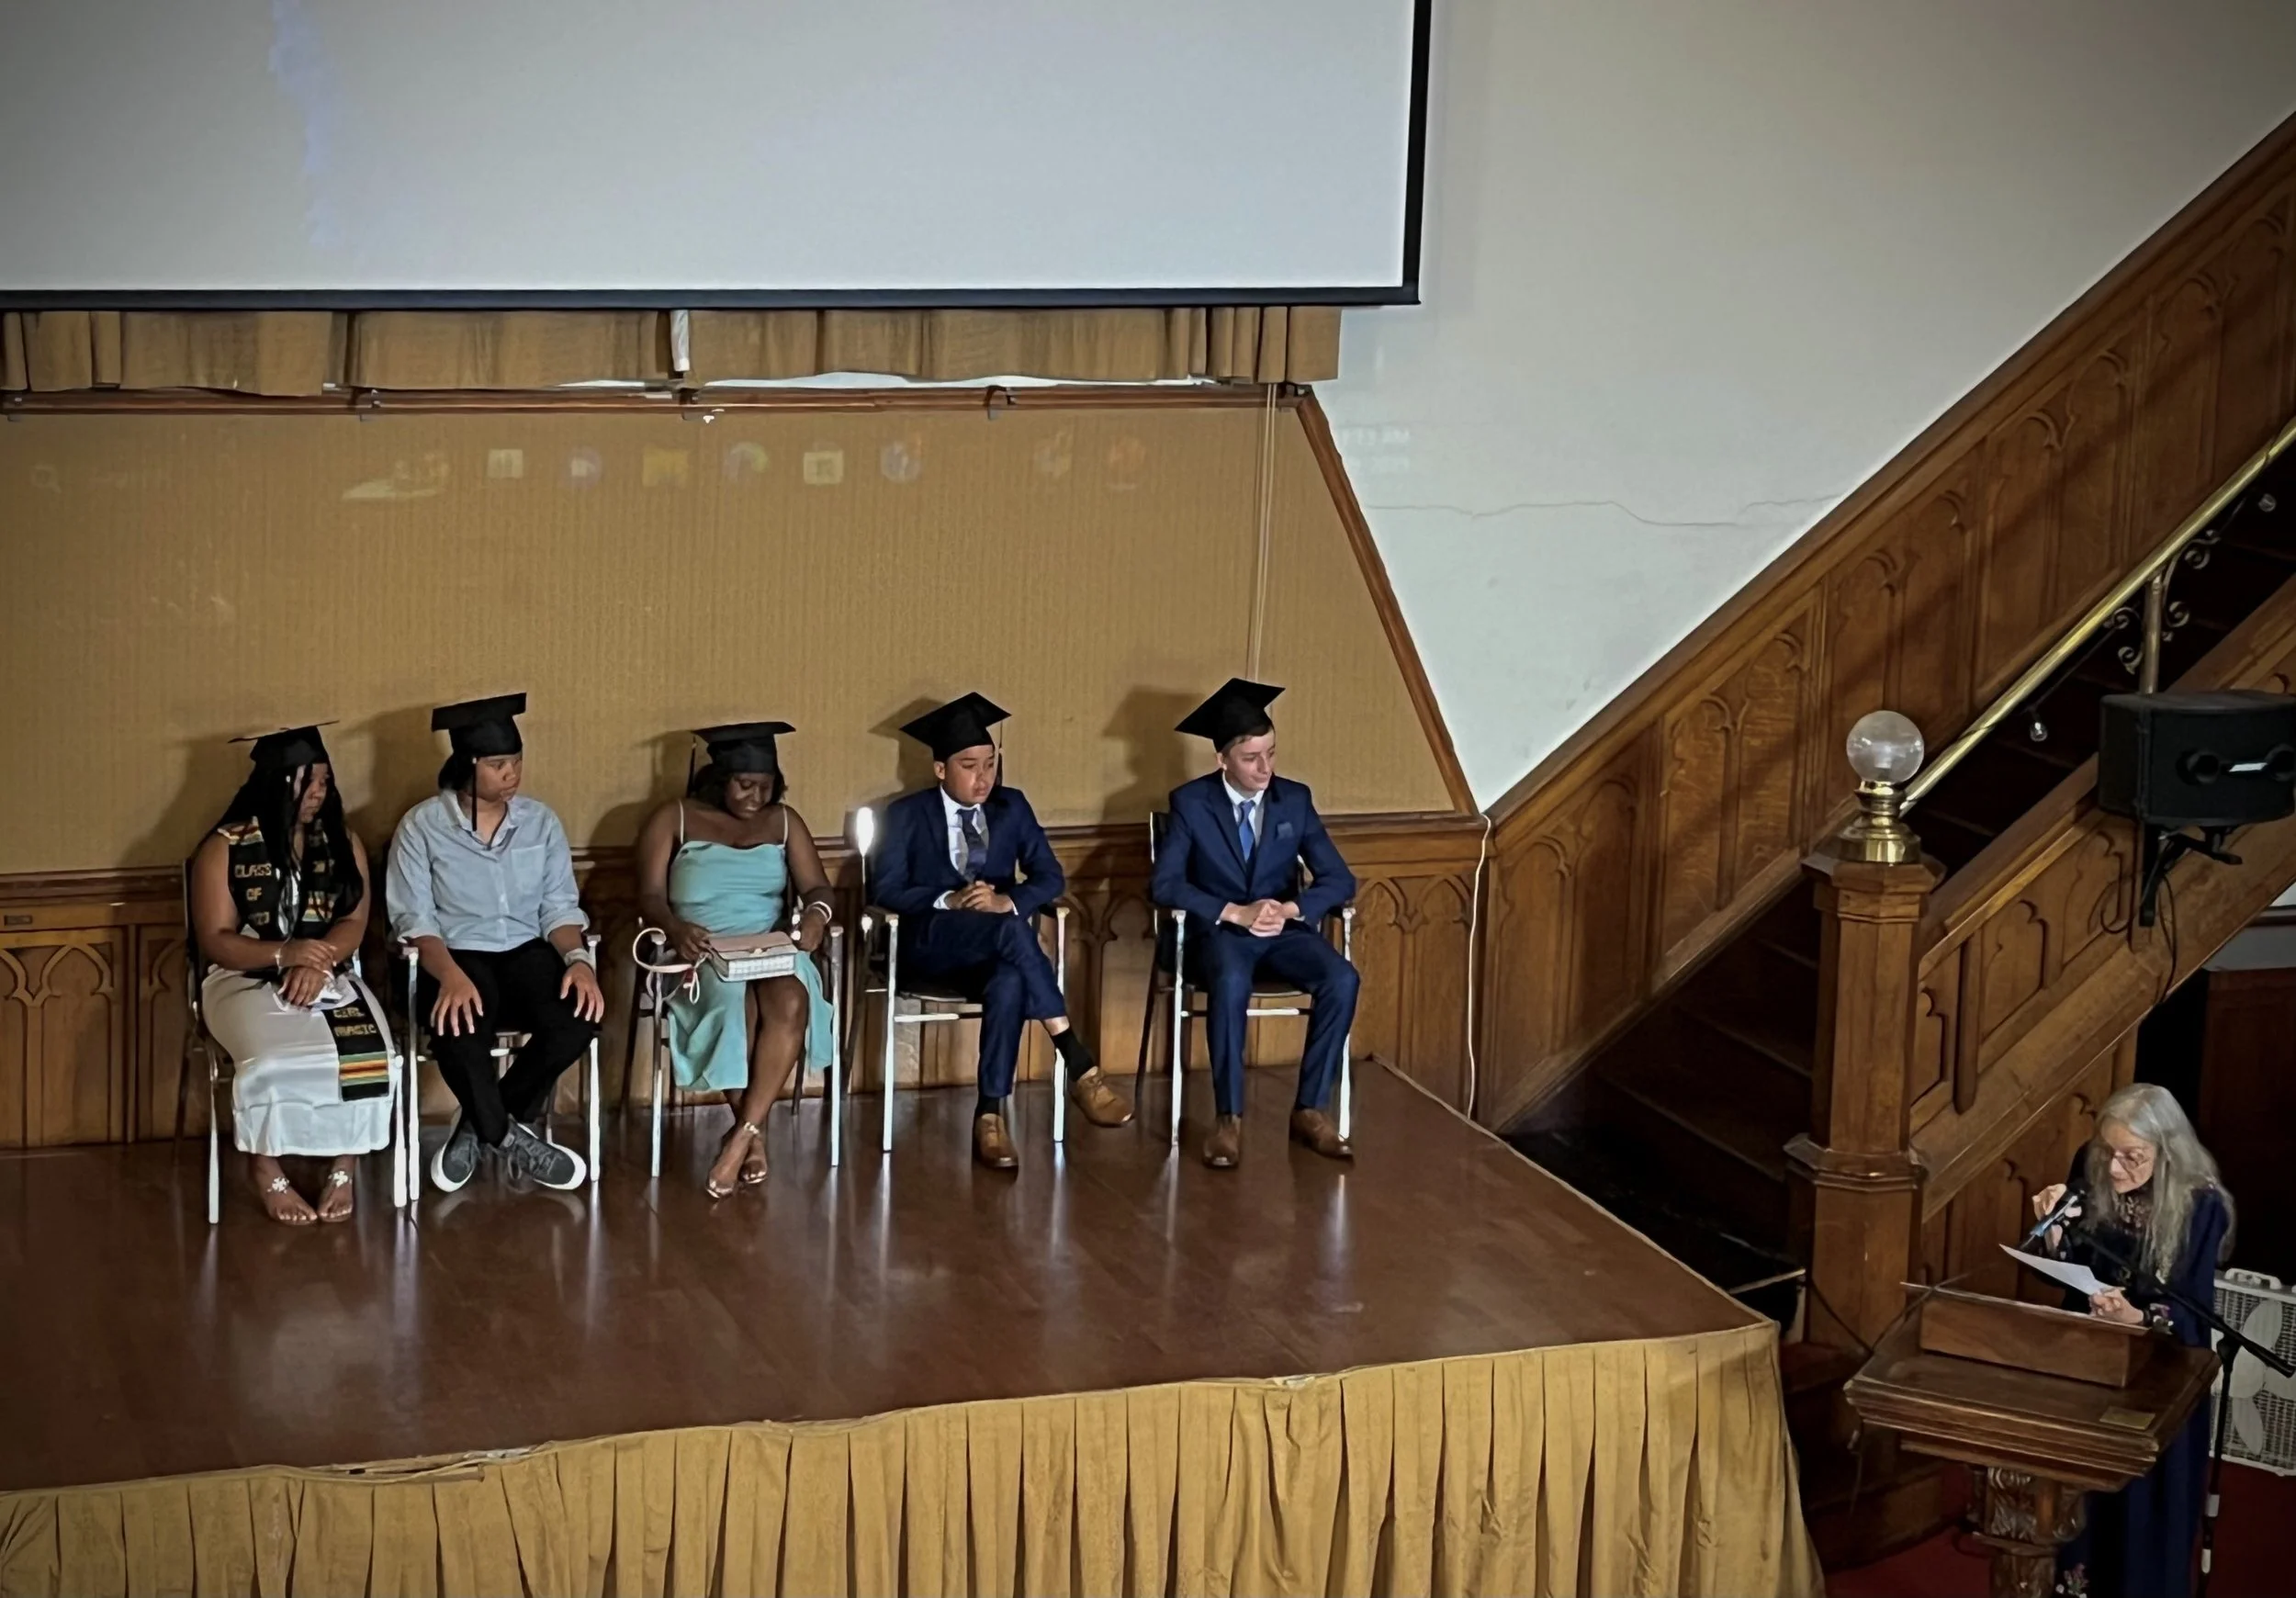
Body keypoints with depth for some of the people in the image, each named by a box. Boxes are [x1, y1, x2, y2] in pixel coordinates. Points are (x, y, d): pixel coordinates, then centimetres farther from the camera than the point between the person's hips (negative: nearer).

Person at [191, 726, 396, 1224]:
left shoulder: (343, 843, 10)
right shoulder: (224, 848, 0)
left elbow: (353, 922, 1)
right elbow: (215, 941, -5)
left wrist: (316, 963, -20)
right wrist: (284, 953, -23)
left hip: (330, 978, 3)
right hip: (246, 979, -3)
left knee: (366, 1054, -30)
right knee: (273, 1060, -35)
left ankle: (342, 1170, -11)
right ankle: (269, 1175, -13)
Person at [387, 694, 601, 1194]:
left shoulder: (540, 821, 7)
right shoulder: (422, 826, -4)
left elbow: (559, 906, 5)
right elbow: (414, 919, -8)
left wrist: (577, 958, -17)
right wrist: (451, 975, -28)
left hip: (528, 952, 3)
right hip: (457, 956, -3)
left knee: (580, 1015, -28)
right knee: (459, 1030, -37)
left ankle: (479, 1127, -8)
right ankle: (509, 1138, -8)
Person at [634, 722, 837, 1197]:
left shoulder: (784, 821, 15)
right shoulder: (673, 819, 7)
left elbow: (817, 887, 8)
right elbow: (650, 896, -1)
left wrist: (817, 912, -18)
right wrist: (676, 928, -24)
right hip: (702, 952, -2)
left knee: (790, 1001, -34)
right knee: (732, 1000, -37)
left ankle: (743, 1133, -33)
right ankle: (754, 1135, -25)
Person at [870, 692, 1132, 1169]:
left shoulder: (1012, 806, 14)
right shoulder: (907, 814, 6)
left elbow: (1050, 876, 7)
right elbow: (885, 889, -3)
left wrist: (1008, 902, -14)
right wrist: (948, 902, -19)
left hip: (995, 945, 3)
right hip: (932, 942, -3)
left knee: (1009, 982, -38)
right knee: (1012, 931, -37)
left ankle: (990, 1115, -32)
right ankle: (1079, 1065, -39)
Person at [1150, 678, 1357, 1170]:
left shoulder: (1295, 798, 5)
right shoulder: (1191, 802, -2)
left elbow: (1339, 880, 4)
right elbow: (1164, 884, -11)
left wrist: (1291, 909, -16)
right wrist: (1235, 913, -21)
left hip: (1284, 930, 3)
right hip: (1219, 931, -3)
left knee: (1342, 979, -28)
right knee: (1231, 983, -38)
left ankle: (1310, 1110, -18)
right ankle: (1229, 1118, -28)